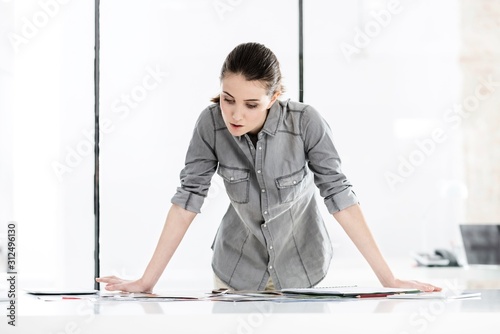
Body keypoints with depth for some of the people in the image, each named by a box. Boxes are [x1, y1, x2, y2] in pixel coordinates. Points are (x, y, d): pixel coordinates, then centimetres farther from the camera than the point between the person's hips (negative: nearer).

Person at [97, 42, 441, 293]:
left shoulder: (306, 122, -24)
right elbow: (188, 198, -15)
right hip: (237, 267, 1)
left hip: (300, 265, -1)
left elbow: (339, 195, -21)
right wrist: (147, 281, -17)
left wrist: (388, 278, -23)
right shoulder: (211, 123, -19)